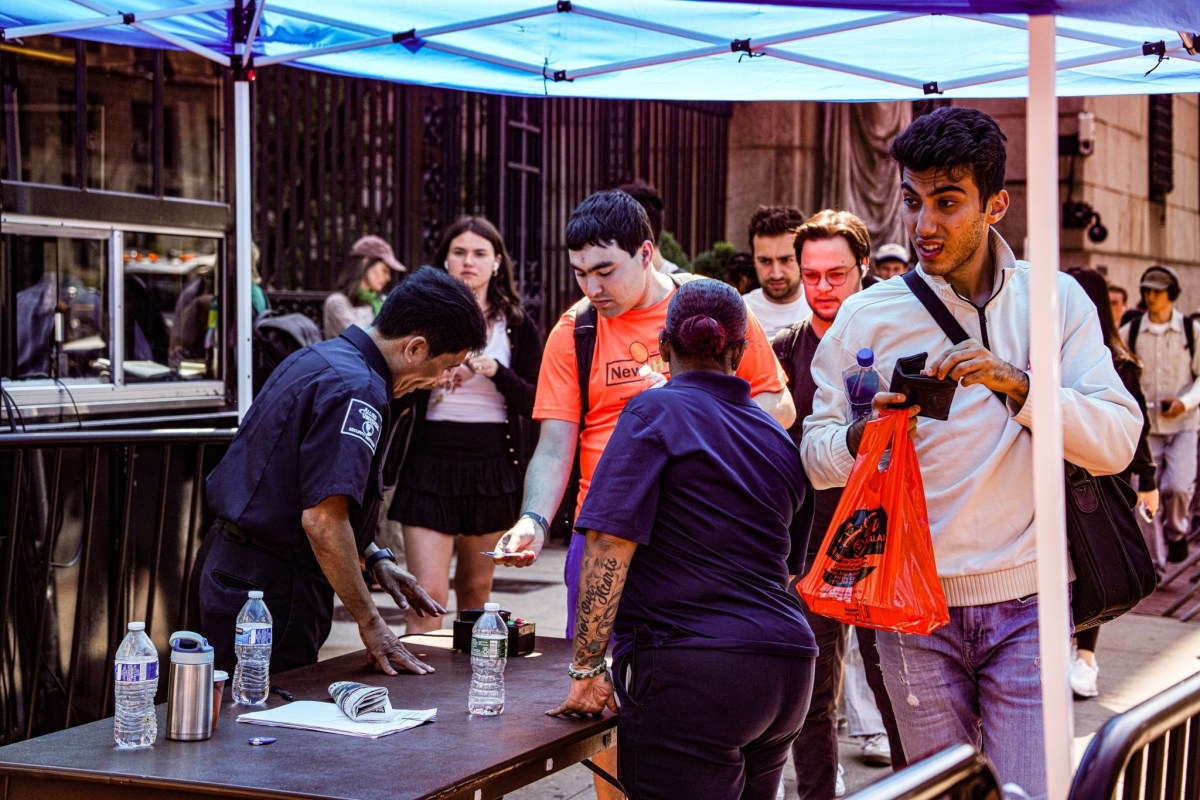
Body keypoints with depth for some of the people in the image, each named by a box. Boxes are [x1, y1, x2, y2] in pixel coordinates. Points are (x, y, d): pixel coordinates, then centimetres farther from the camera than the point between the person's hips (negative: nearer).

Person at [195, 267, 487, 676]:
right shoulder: (358, 392, -20)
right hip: (270, 588, -10)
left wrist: (374, 559, 16)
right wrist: (370, 623, -18)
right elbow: (322, 519, -26)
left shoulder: (320, 356, 12)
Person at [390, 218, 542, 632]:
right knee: (429, 593, -9)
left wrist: (497, 372, -16)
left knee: (475, 587, 12)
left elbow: (534, 403, 0)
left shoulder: (518, 326, 6)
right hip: (431, 460, -1)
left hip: (492, 463, 1)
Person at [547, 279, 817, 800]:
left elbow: (610, 545, -11)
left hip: (690, 673, -7)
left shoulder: (656, 412, -4)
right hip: (787, 671, 7)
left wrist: (586, 668, -8)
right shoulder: (780, 442, 16)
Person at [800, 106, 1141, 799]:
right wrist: (863, 436, -20)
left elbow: (1118, 443, -7)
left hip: (1026, 606, 0)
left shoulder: (1055, 300, 1)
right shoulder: (868, 315, 1)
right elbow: (816, 454, 3)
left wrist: (1016, 384, -21)